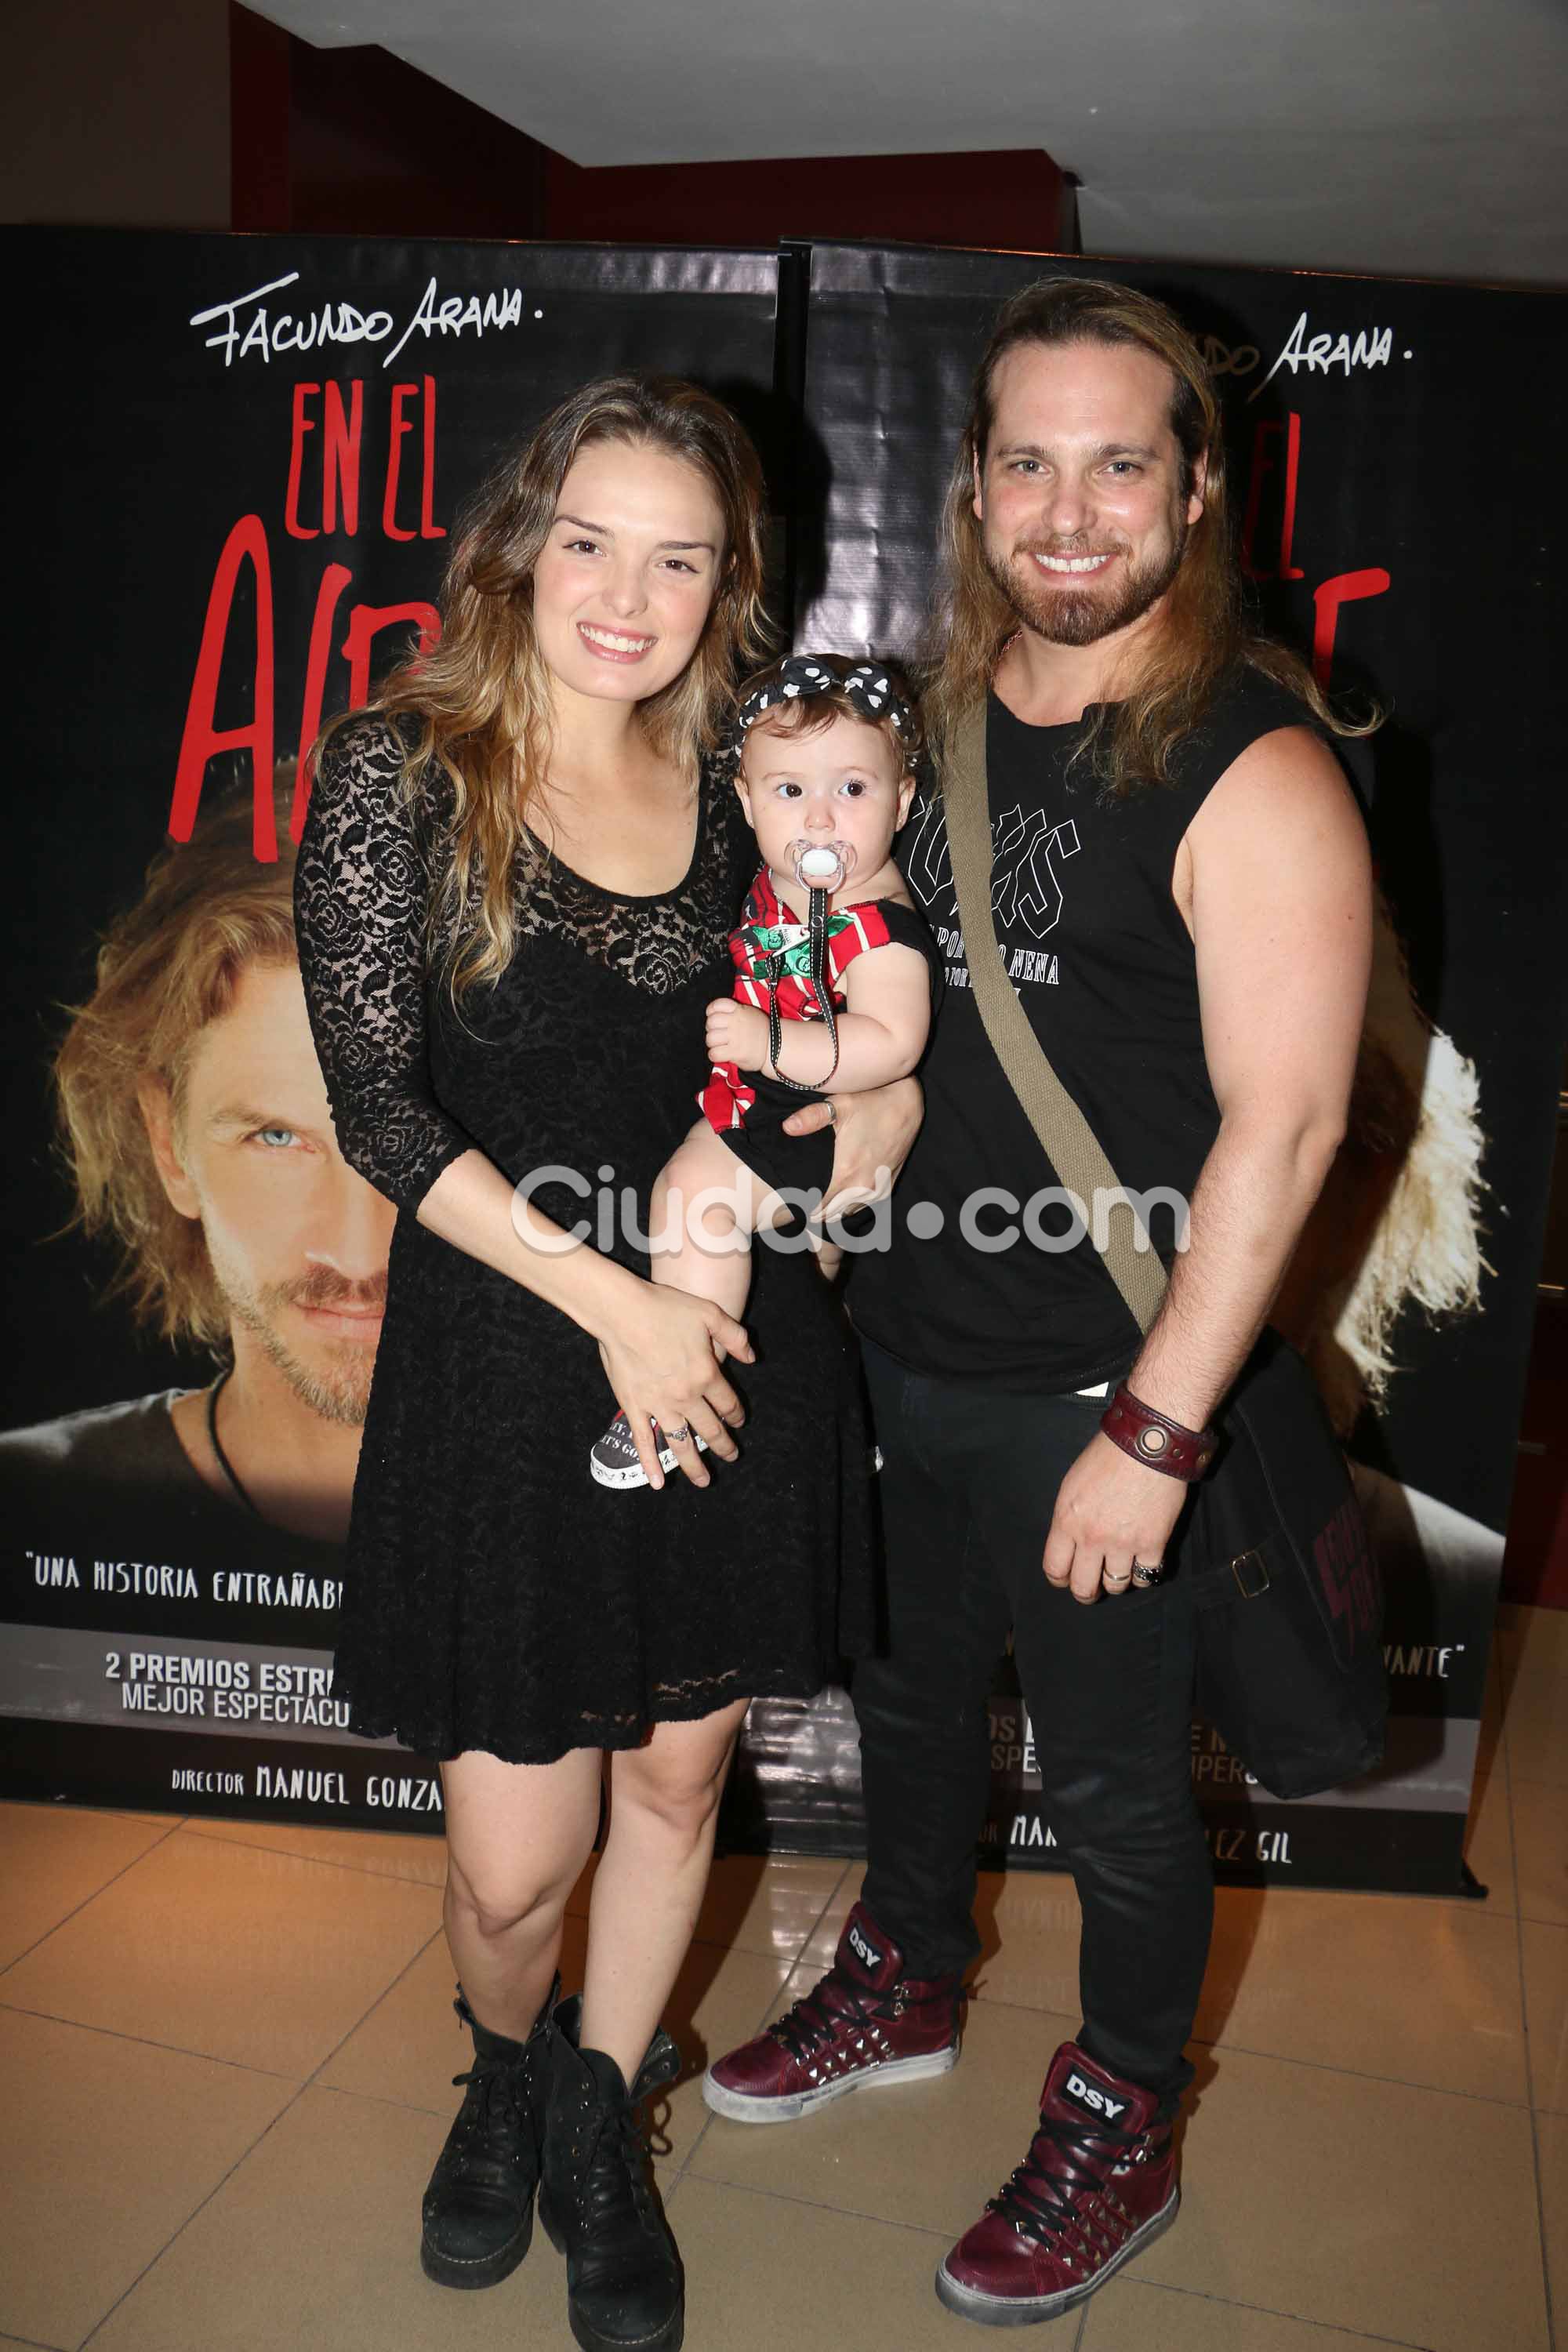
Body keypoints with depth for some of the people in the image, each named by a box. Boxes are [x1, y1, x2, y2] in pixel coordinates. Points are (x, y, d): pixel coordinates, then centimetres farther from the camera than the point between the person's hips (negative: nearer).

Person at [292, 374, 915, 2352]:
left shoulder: (726, 784, 6)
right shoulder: (401, 769, -7)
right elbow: (376, 1104, -12)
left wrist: (891, 1082, -1)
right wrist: (608, 1297, -16)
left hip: (733, 1341, 4)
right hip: (506, 1354, -3)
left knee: (680, 1772, 16)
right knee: (515, 1858, 3)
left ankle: (601, 2126, 43)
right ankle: (505, 2066, 41)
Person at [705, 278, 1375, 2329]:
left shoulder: (1255, 769, -17)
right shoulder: (939, 713, 4)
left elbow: (1283, 1125, -20)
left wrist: (1151, 1430, -20)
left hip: (1098, 1391, -6)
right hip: (899, 1349, 6)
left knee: (1114, 1782, 12)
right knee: (910, 1691, 24)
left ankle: (1121, 2129, 39)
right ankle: (905, 1985, 51)